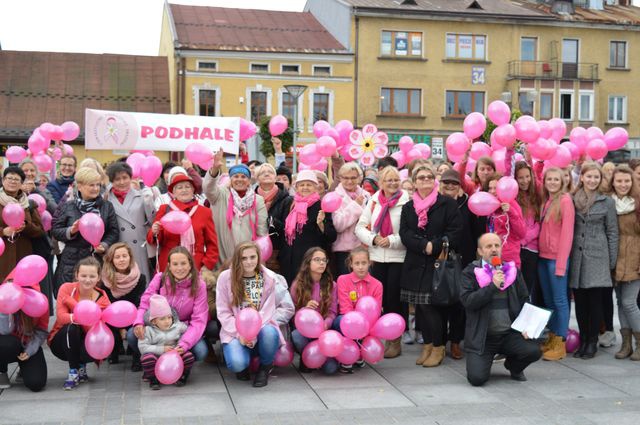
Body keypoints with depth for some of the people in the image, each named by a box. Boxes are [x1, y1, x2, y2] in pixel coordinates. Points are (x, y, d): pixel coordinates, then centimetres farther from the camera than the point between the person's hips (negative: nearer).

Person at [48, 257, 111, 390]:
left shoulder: (103, 299, -13)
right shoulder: (67, 288, -13)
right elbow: (60, 316, -25)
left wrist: (73, 304, -33)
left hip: (85, 344, 0)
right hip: (62, 344, 0)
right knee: (71, 327, -34)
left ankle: (81, 367, 3)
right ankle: (73, 372, -16)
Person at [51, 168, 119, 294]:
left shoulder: (107, 206, 8)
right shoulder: (68, 207, 6)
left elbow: (114, 232, 8)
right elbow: (55, 231, 6)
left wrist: (104, 245, -9)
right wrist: (71, 231, -12)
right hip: (72, 261, 0)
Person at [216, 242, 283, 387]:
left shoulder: (268, 277, -5)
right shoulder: (225, 277, -7)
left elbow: (267, 311, -8)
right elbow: (223, 312, -6)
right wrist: (240, 334, -19)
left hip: (261, 327, 1)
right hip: (235, 330, -1)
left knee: (269, 333, -35)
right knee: (237, 364, -30)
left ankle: (265, 367, -2)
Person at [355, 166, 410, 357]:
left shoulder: (406, 202, -8)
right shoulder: (374, 201, 7)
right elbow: (360, 227, 7)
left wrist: (392, 240, -17)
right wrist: (373, 239, -9)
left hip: (398, 257, -4)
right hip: (377, 257, 4)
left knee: (394, 298, 0)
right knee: (379, 298, 8)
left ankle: (395, 341, 12)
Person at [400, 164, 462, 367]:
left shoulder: (448, 204, 2)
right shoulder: (408, 207, 14)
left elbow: (456, 231, -6)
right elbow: (405, 234, 3)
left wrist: (435, 246, -15)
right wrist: (424, 245, -13)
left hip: (439, 263, -4)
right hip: (416, 265, 4)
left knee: (432, 304, -7)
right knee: (421, 306, 5)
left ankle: (438, 347, 6)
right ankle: (428, 345, 16)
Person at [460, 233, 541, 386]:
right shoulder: (470, 272, -2)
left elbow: (524, 300, 14)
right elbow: (467, 301, -15)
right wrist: (493, 286, -19)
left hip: (510, 334, 3)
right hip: (482, 337, -3)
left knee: (534, 351, -21)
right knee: (477, 378, -18)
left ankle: (513, 366, 14)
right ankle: (483, 361, 20)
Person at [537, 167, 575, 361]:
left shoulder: (565, 201, -9)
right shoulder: (545, 201, 13)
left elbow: (567, 233, -13)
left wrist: (561, 264, -16)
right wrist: (541, 253, 2)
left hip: (557, 258, -7)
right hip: (542, 257, 7)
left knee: (560, 300, -2)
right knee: (548, 300, 12)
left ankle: (560, 343, 3)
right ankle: (551, 338, 20)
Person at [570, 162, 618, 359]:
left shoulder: (607, 201, 4)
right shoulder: (572, 200, 8)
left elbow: (612, 232, 4)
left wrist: (612, 262, 1)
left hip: (597, 258, -2)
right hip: (577, 258, 2)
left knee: (595, 301, 0)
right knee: (580, 302, 5)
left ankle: (592, 343, 10)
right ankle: (583, 341, 16)